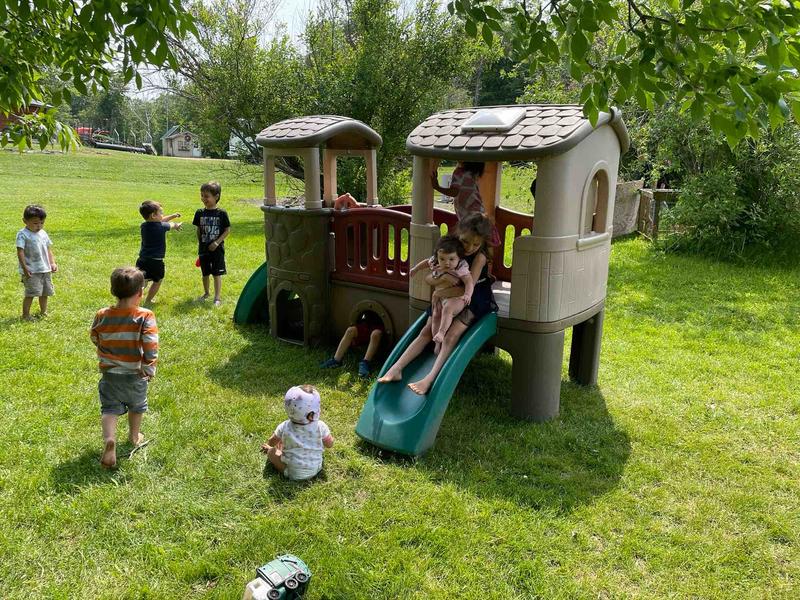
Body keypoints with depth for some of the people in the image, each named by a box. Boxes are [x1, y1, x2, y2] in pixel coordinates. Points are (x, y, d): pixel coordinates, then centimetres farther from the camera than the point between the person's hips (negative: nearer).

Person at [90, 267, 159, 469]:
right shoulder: (145, 317, -20)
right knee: (136, 406, 22)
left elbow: (95, 339, 6)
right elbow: (151, 346, -26)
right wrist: (149, 367, -14)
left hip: (110, 373, 1)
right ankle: (134, 436, 41)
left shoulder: (102, 315, -10)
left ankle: (109, 439, -15)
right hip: (136, 375, -1)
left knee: (110, 408, 9)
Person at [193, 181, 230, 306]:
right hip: (203, 249, 4)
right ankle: (206, 293, 34)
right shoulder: (200, 213, 1)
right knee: (205, 273, 16)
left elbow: (227, 230, -6)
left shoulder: (221, 213, -9)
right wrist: (199, 244, 9)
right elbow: (198, 230, 10)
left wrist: (217, 242, -13)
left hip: (217, 249, -4)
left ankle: (218, 297, 5)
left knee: (217, 274, 0)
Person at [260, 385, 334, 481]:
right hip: (315, 470, 2)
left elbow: (272, 442, 1)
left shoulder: (284, 428, -20)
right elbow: (329, 444, -6)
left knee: (271, 451, 8)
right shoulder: (320, 427, -22)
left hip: (292, 473, -2)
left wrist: (269, 446, 25)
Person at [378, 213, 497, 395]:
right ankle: (396, 369, -17)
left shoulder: (479, 257, -17)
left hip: (474, 301, -5)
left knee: (451, 336, -24)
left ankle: (430, 378, -33)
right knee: (427, 332, -8)